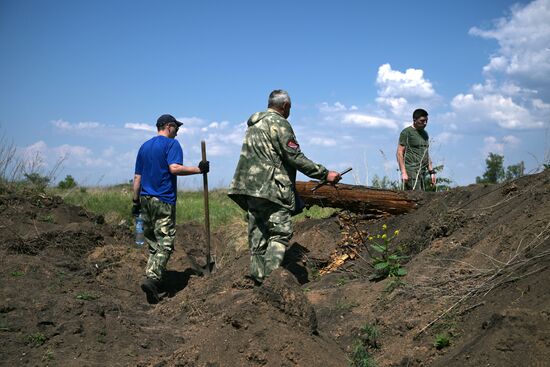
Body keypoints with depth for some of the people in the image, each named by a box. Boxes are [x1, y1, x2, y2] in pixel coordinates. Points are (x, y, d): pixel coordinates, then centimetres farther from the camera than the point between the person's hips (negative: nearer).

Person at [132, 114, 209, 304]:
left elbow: (137, 177, 15)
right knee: (165, 244, -6)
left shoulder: (144, 146, 17)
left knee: (153, 244, 15)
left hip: (145, 199, 7)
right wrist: (199, 169, -12)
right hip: (164, 201, -7)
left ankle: (151, 277, 15)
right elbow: (174, 168, -20)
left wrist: (136, 201, 18)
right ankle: (152, 279, -21)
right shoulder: (171, 143, -4)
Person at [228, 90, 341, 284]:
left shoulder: (253, 125, 21)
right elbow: (295, 158, -12)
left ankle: (258, 279, 9)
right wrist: (325, 174, -8)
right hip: (271, 189, -9)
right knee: (280, 233, -10)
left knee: (258, 235, 9)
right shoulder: (279, 123, -6)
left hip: (249, 188, 9)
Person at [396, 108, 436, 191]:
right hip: (411, 171, -8)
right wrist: (403, 172, -16)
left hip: (422, 172, 8)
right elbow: (399, 153, -8)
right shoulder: (407, 132, -2)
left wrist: (431, 171, 18)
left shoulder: (425, 133, 22)